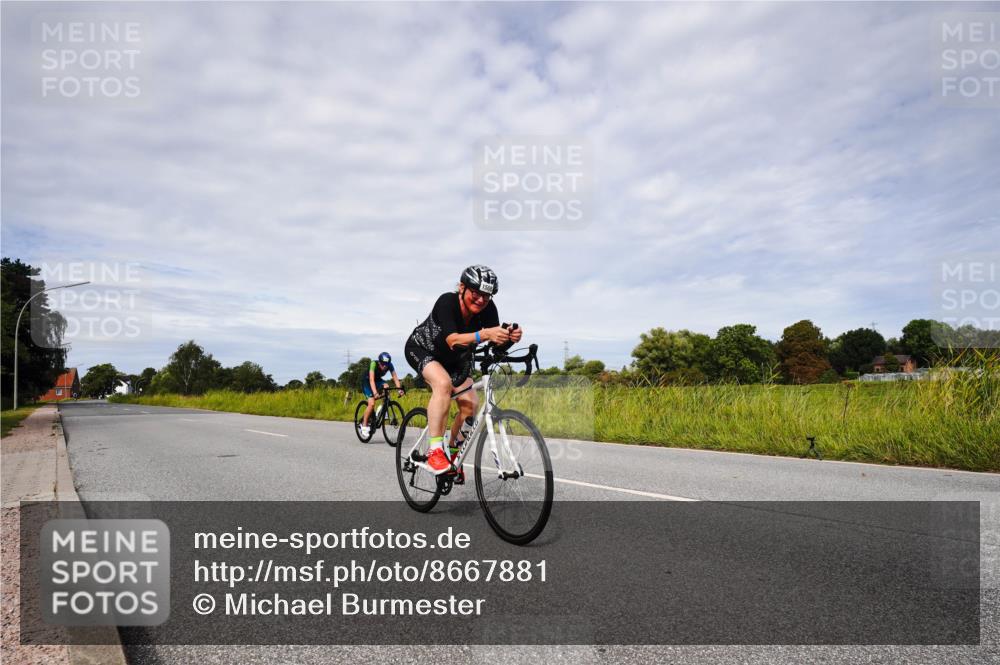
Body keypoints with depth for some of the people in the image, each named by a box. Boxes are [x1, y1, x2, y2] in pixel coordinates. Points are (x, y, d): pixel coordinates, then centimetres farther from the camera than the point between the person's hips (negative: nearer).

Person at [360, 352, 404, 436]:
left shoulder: (390, 365, -21)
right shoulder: (374, 364, -33)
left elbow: (395, 377, -26)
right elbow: (371, 380, -41)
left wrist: (399, 389, -42)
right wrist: (375, 393, -55)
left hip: (378, 380, 4)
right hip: (366, 382, -4)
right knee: (371, 404, -22)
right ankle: (364, 425, -5)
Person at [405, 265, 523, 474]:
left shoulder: (488, 308, -21)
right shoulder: (447, 302, -34)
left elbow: (495, 342, -30)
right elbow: (452, 340, -47)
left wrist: (510, 337, -53)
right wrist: (484, 334, -64)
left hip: (454, 359, 5)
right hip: (421, 349, -5)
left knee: (471, 404, -10)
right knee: (443, 383, -34)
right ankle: (435, 450, -30)